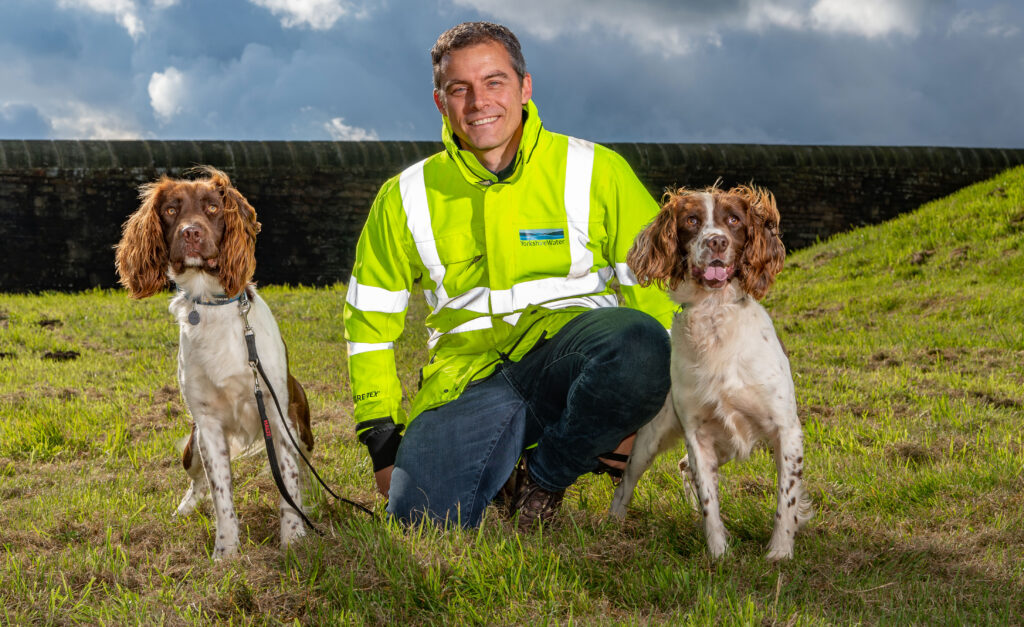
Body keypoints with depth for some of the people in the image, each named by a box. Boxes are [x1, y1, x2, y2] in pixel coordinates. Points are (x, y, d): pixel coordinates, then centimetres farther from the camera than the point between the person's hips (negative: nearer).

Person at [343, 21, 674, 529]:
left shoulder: (596, 172, 3)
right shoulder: (406, 198, 9)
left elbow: (657, 283, 4)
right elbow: (368, 323, 17)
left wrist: (643, 409, -6)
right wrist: (383, 441, 11)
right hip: (467, 376, 1)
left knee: (637, 345, -35)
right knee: (421, 520, -23)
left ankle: (544, 472, -8)